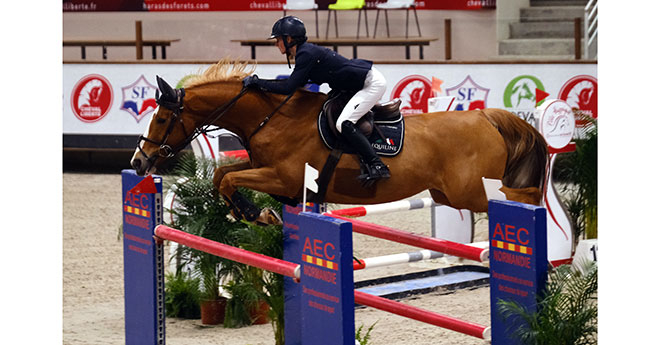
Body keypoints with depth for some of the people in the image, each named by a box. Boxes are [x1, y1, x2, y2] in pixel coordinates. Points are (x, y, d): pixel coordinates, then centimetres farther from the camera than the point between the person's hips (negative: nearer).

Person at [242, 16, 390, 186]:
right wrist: (260, 82, 14)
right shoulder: (306, 51, 10)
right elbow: (298, 82, 19)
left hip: (372, 83, -11)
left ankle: (377, 167, -18)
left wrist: (257, 82, -13)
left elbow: (287, 88, -23)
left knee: (344, 123, -19)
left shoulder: (306, 54, -20)